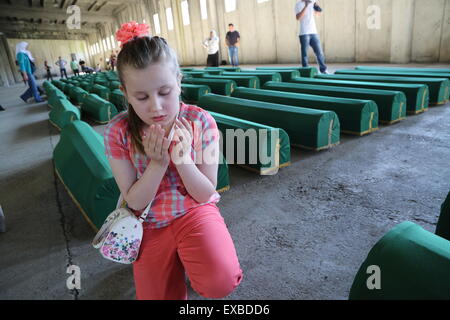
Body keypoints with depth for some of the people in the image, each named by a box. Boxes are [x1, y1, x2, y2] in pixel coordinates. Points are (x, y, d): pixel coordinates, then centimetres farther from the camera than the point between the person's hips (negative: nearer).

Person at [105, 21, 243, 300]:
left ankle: (191, 256, 9)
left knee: (221, 282, -24)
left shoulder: (201, 122, -15)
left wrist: (182, 159, -28)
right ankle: (176, 257, 29)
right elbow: (135, 201, -10)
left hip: (196, 211, -1)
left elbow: (206, 195, -11)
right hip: (151, 224, 2)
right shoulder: (118, 132, -13)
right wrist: (158, 162, -25)